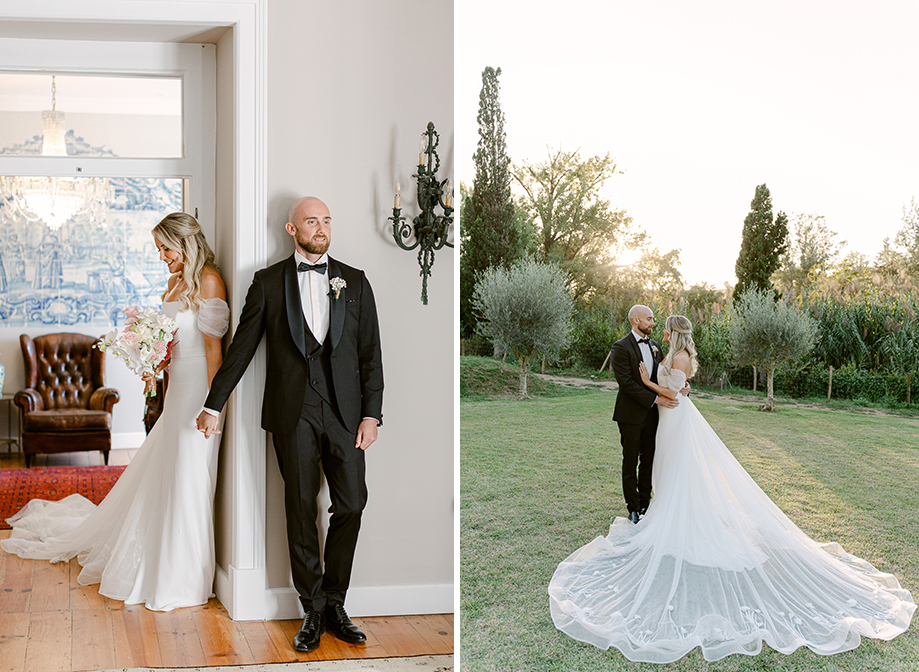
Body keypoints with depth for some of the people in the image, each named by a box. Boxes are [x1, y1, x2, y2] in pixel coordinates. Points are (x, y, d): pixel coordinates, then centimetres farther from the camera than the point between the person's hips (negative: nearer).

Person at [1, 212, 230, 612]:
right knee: (159, 478, 15)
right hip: (176, 389, 9)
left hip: (199, 390, -9)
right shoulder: (175, 282, 15)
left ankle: (183, 580, 8)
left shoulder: (208, 281, -11)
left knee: (187, 482, -3)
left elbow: (213, 347, -16)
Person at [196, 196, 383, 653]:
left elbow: (370, 352, 7)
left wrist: (371, 413, 0)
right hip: (292, 413, -1)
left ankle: (334, 603, 16)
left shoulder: (354, 282, 10)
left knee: (351, 504, -1)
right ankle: (313, 611, 15)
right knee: (301, 509, 3)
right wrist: (214, 405, 6)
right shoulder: (269, 282, 6)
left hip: (344, 410, 2)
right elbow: (241, 347, 8)